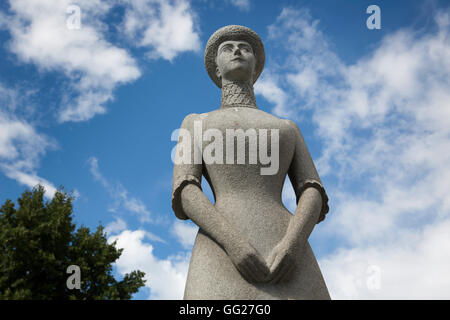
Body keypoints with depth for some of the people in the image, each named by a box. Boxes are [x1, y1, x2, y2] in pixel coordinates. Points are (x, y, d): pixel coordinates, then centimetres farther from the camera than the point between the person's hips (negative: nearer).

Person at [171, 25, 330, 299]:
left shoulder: (288, 128, 32)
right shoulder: (195, 123, 27)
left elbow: (313, 195, 14)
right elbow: (185, 194, 8)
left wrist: (292, 245, -12)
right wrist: (235, 244, -13)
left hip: (287, 257, 2)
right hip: (224, 255, -1)